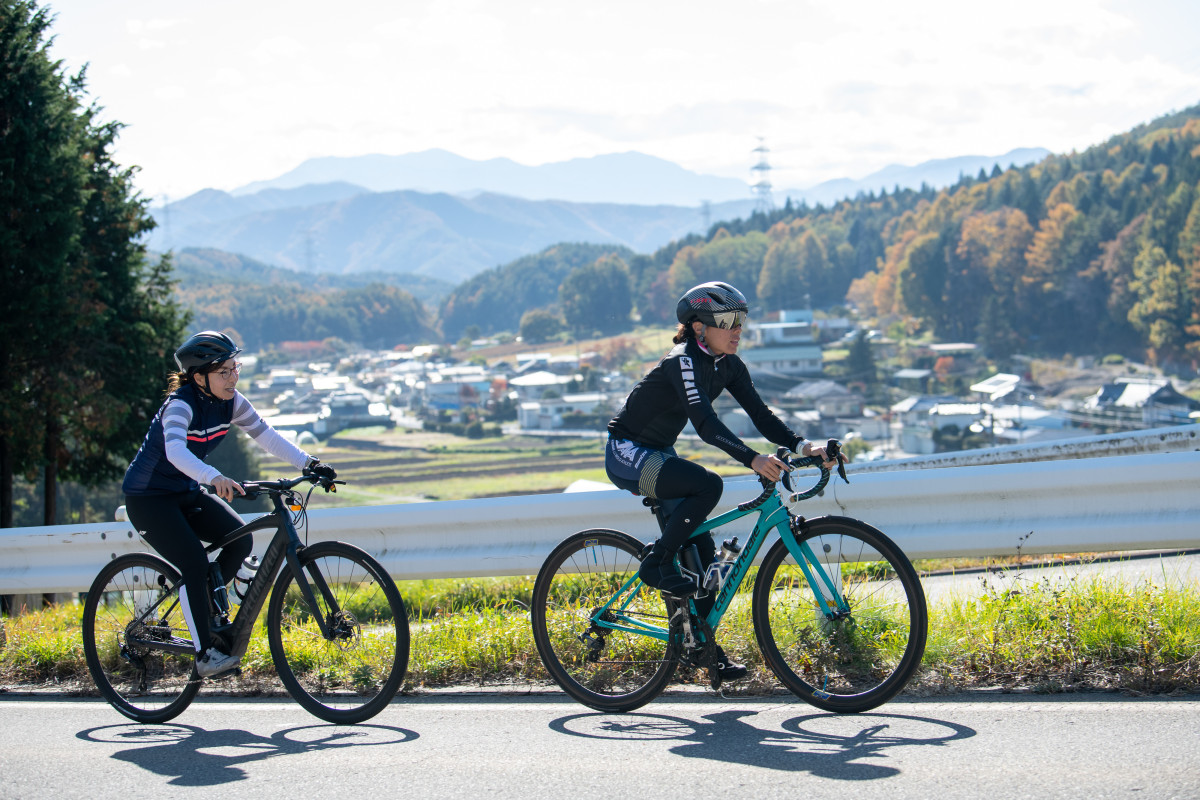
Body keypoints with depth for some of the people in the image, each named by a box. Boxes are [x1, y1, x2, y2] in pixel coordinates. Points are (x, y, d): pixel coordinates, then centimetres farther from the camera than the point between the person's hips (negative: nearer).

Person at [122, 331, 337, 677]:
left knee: (241, 540, -10)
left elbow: (265, 435, -6)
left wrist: (308, 463, -19)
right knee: (194, 563, -20)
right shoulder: (180, 405, -28)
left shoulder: (230, 402, -7)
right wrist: (215, 478, -61)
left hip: (187, 493, 7)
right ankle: (204, 653, -12)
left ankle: (205, 608, 11)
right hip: (148, 498, -7)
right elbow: (175, 450, -45)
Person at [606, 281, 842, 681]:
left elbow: (761, 415, -4)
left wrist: (802, 446, -20)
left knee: (702, 549, -1)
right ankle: (656, 565, -16)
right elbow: (706, 423, -37)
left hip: (657, 454, 8)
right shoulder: (684, 362, -24)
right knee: (708, 485, -31)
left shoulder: (728, 366, 1)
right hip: (627, 454, -8)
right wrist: (752, 459, -49)